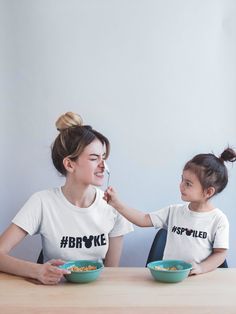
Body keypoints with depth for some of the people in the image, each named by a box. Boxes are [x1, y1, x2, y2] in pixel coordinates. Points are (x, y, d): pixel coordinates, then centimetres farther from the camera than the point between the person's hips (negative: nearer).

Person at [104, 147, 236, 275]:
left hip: (197, 279, -2)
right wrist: (117, 204, -1)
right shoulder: (174, 211, 8)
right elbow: (144, 220, 7)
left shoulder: (218, 220, -3)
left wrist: (200, 268, -19)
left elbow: (220, 253, -2)